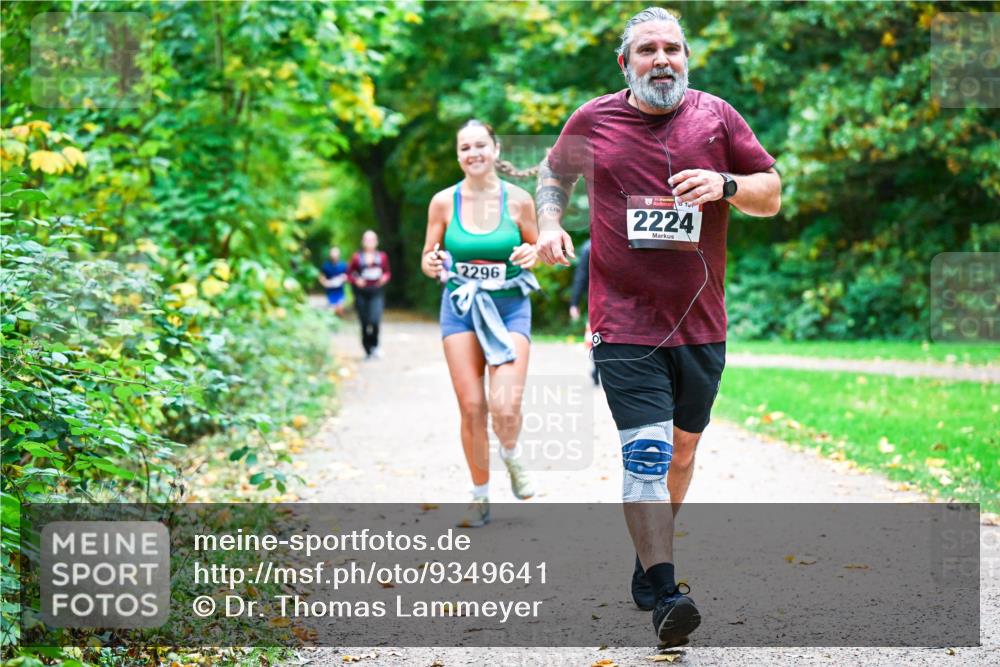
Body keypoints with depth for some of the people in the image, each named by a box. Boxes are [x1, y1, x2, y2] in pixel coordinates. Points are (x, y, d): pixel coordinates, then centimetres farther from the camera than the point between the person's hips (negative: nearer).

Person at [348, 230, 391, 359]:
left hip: (377, 292, 0)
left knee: (375, 320, -19)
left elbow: (387, 272, 16)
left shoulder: (382, 256, 6)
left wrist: (385, 277, -6)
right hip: (362, 293, 0)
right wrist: (356, 280, -12)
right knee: (364, 323, 2)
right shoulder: (357, 257, 2)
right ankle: (368, 350, 17)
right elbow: (349, 273, 7)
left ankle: (375, 345, 4)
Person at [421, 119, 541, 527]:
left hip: (510, 307, -1)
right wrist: (431, 265, -16)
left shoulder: (518, 200, -3)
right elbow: (429, 258, 7)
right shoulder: (444, 202, -1)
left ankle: (512, 457, 19)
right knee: (471, 408, -2)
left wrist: (532, 254, -13)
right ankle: (480, 498, 16)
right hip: (461, 307, 1)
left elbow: (536, 247, 10)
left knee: (505, 407, -16)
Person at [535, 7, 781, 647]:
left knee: (682, 450, 16)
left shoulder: (716, 116, 4)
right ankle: (662, 594, -18)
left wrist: (725, 185, -12)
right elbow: (553, 174, 21)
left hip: (702, 323, 3)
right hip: (625, 322, -3)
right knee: (646, 454, -15)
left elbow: (773, 194, 8)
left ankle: (651, 556, 36)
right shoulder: (592, 121, 2)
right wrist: (550, 224, 3)